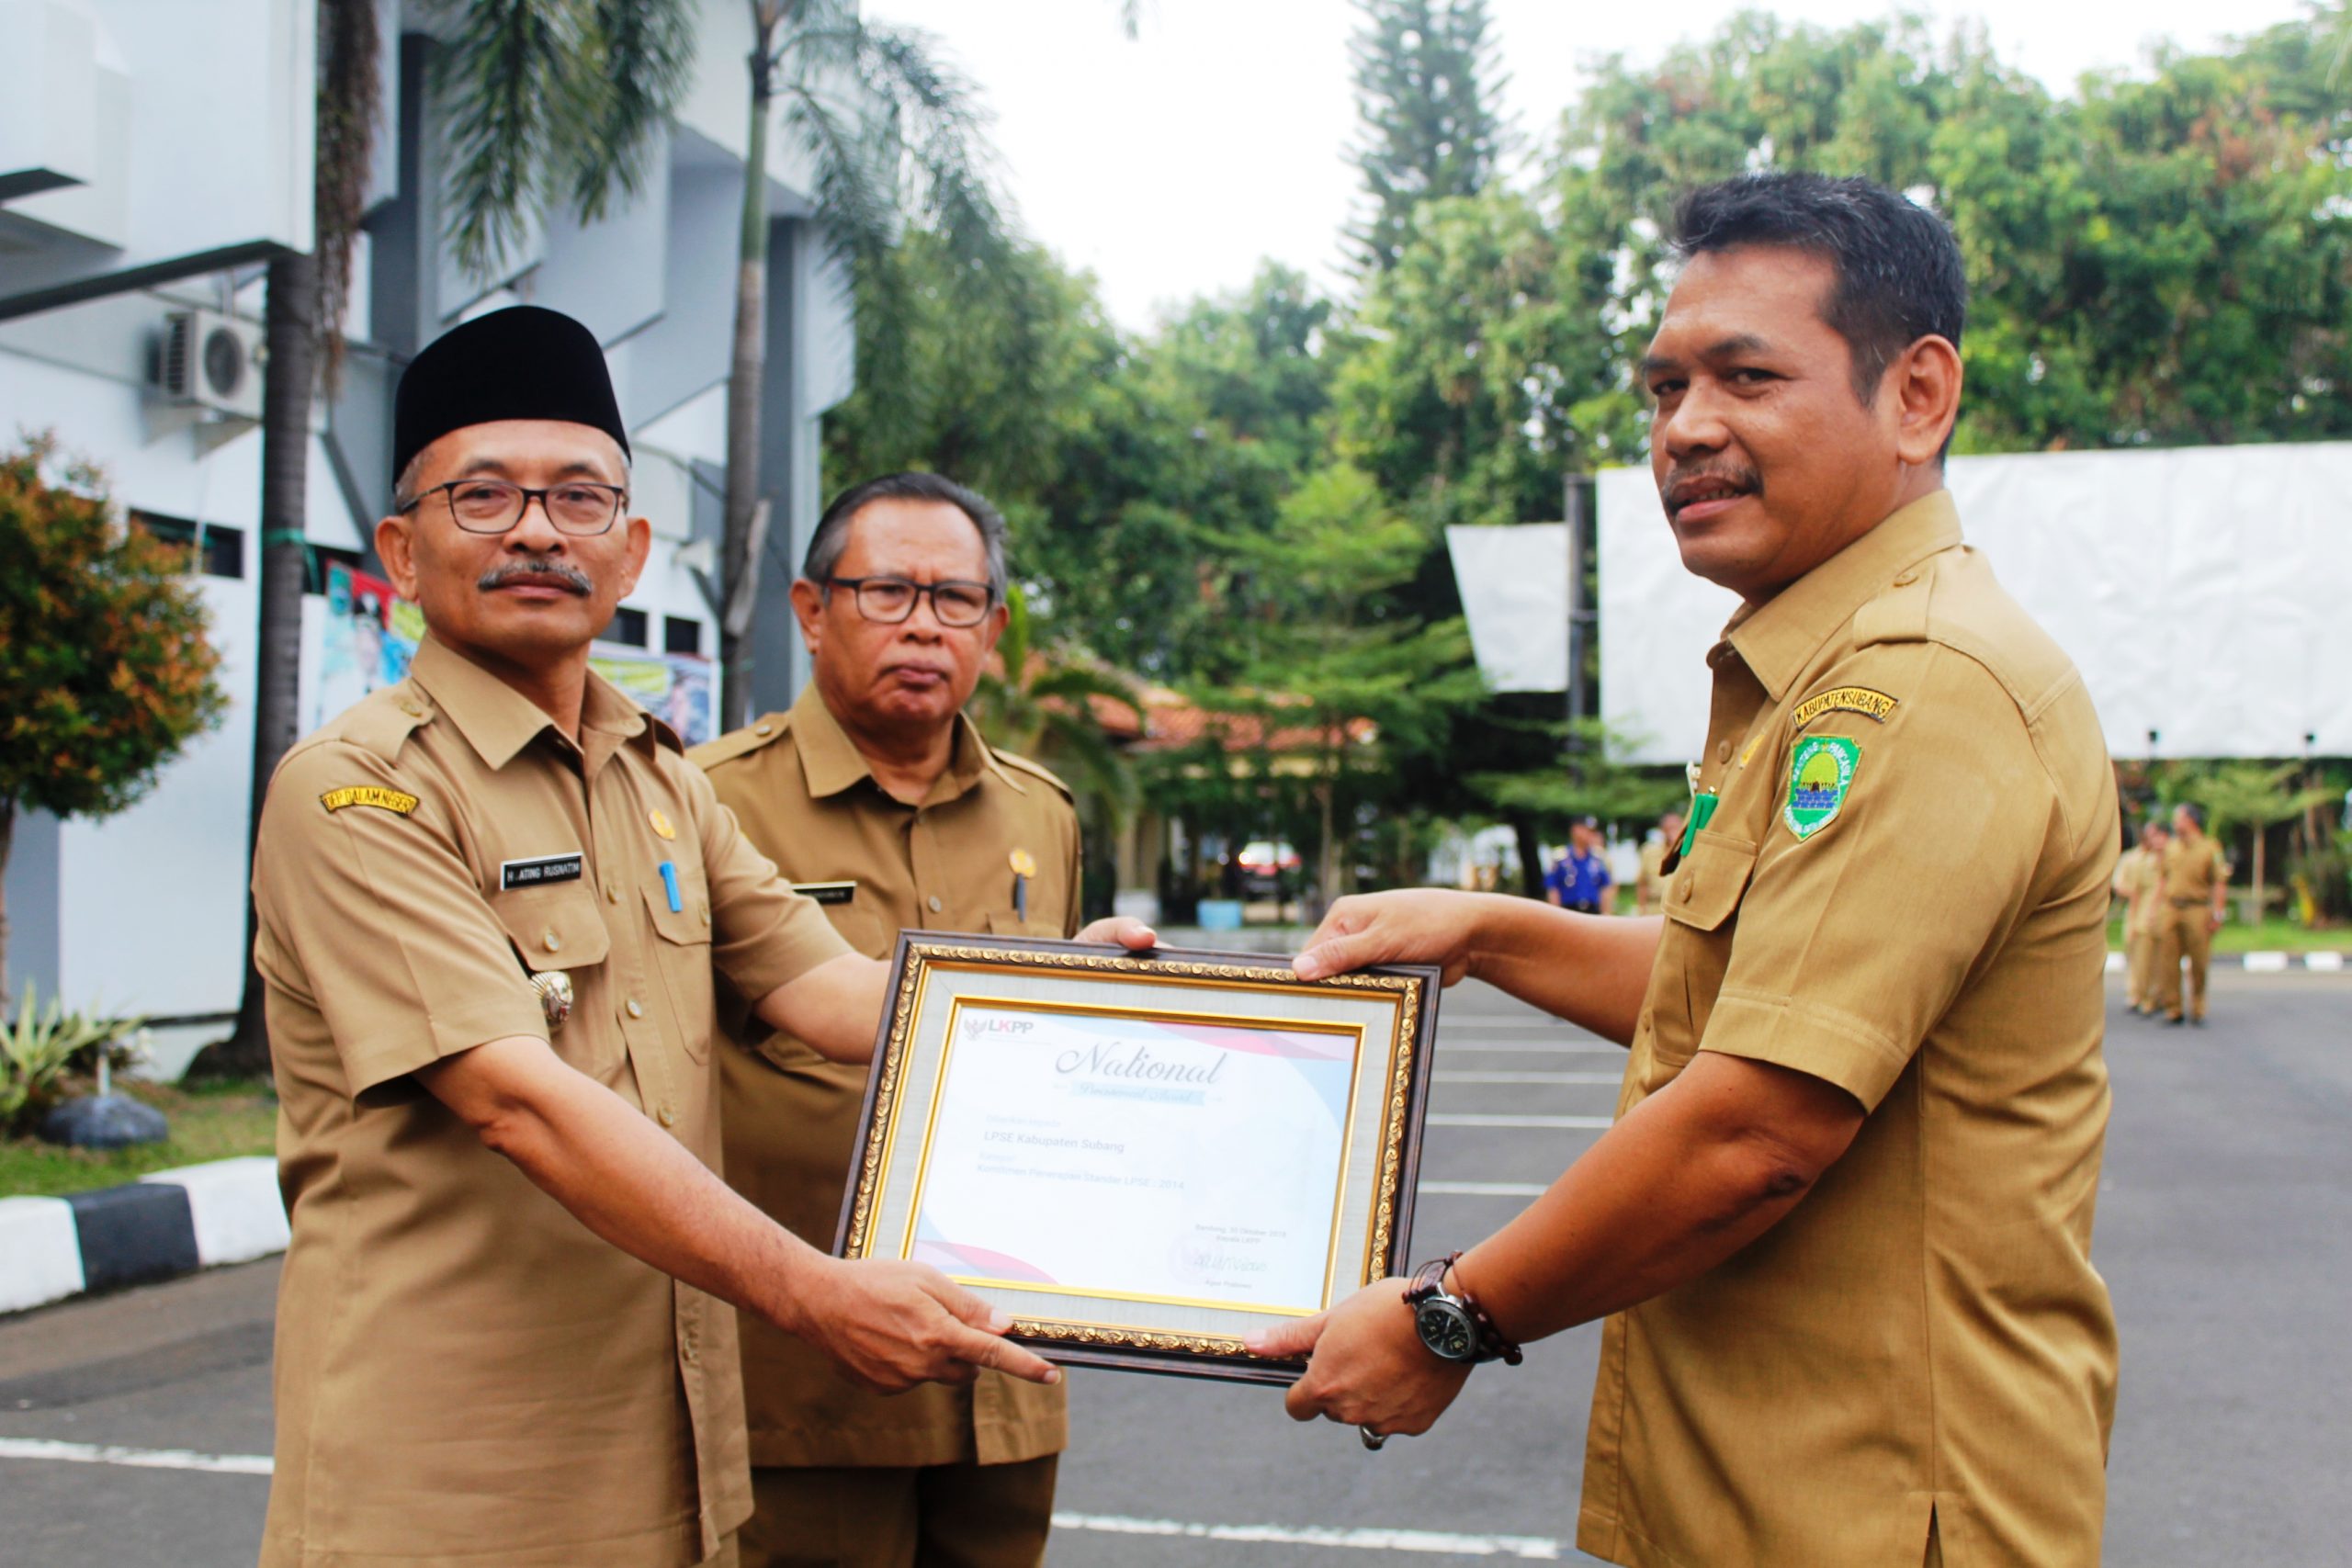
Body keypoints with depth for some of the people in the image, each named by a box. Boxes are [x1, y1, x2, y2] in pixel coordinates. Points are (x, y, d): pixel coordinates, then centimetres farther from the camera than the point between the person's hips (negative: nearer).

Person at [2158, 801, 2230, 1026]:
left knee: (2199, 963, 1)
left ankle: (2197, 1009, 12)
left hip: (2197, 910, -4)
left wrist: (2217, 913, -10)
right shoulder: (2170, 848, 14)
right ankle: (2173, 1008, 5)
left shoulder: (2209, 849, -2)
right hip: (2171, 910, 4)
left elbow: (2220, 883, -4)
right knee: (2167, 961, -1)